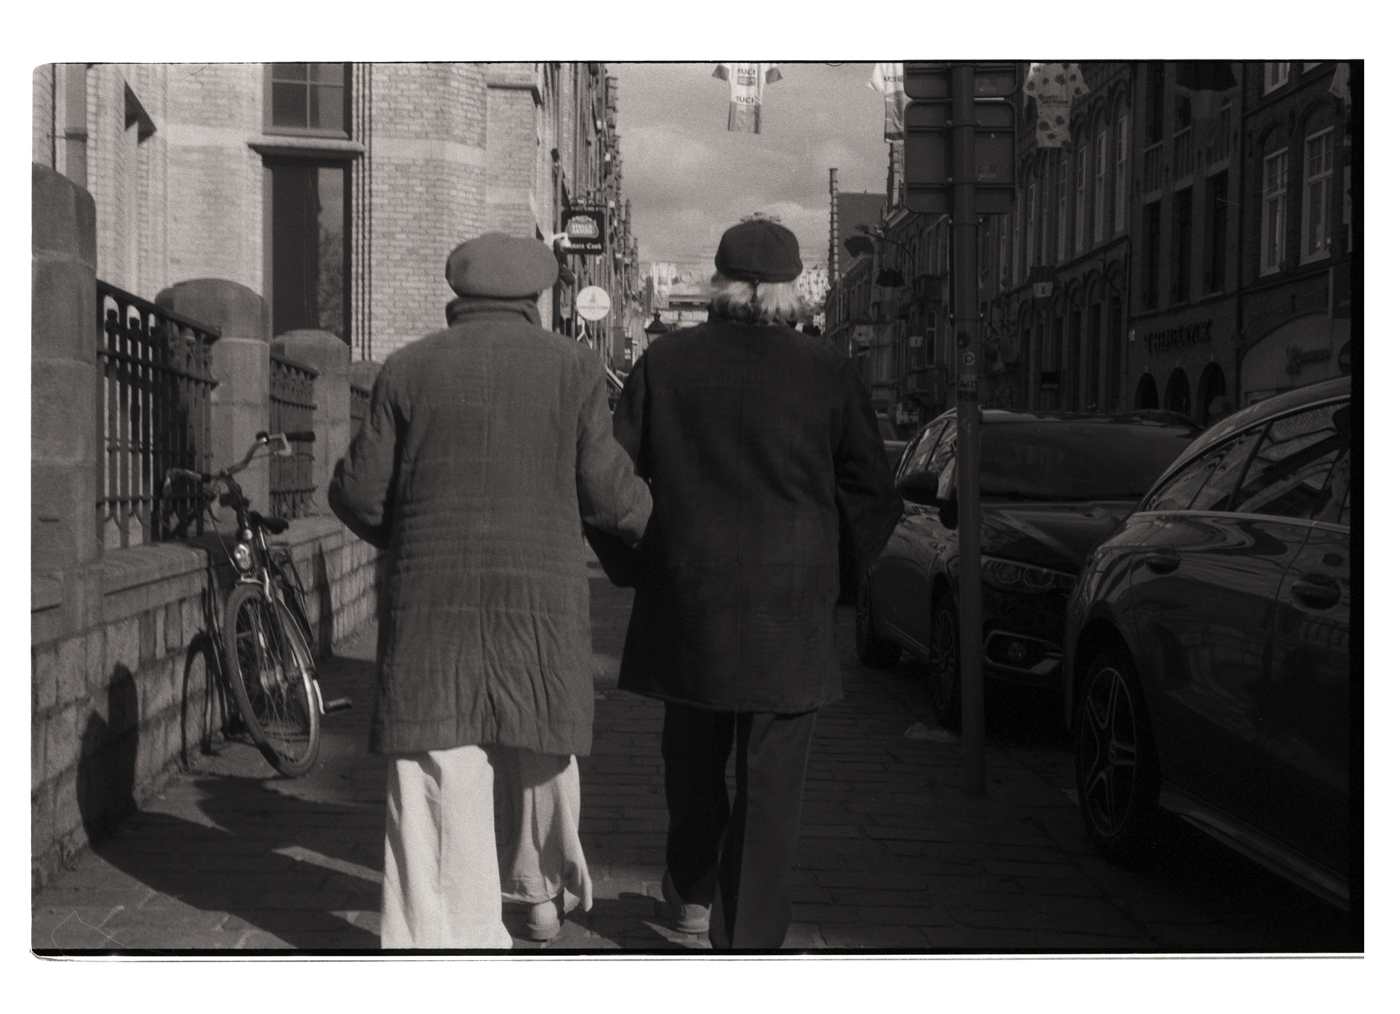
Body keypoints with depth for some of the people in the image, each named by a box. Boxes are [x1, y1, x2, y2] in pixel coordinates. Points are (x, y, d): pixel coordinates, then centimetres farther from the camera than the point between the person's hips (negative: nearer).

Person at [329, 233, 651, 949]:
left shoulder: (408, 369, 3)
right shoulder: (570, 366, 1)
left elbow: (358, 491, 4)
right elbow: (607, 490, 0)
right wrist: (654, 528, 21)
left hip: (430, 600, 0)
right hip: (538, 596, 1)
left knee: (434, 776, 0)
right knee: (538, 755, 20)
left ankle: (436, 937, -2)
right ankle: (542, 889, 37)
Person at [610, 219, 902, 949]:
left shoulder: (664, 363, -2)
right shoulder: (826, 373, -5)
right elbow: (873, 495, -1)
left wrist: (637, 563, 15)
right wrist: (836, 573, 14)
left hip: (685, 601, 2)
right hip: (790, 614, -2)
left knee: (692, 760, 22)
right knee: (769, 780, 5)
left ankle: (691, 893, 39)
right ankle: (749, 936, 6)